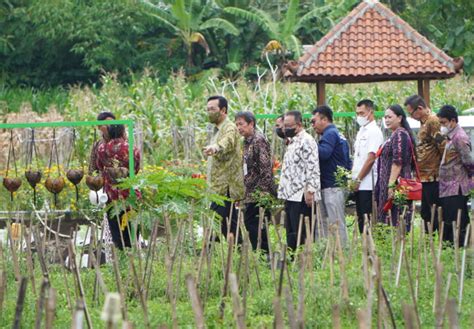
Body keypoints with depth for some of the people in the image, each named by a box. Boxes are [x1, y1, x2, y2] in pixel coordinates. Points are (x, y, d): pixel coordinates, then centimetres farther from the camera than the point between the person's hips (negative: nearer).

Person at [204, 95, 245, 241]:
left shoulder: (230, 128, -13)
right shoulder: (217, 129, 20)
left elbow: (227, 142, -36)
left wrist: (215, 147, -57)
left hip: (225, 187, -10)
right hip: (219, 187, 10)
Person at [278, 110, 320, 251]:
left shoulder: (306, 141, -11)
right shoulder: (292, 142, 20)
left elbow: (312, 168, -19)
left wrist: (310, 191, -23)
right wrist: (284, 193, 22)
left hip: (301, 196, -10)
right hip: (290, 195, 10)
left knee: (300, 234, -10)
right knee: (291, 234, 11)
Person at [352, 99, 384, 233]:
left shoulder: (374, 132, -9)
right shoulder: (361, 132, 19)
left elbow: (371, 158, -15)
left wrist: (358, 179, -14)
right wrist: (353, 178, 12)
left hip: (367, 184, -9)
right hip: (359, 185, 9)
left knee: (367, 218, -9)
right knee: (360, 218, 9)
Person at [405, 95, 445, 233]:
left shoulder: (433, 121, -15)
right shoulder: (424, 122, 16)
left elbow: (443, 146, -18)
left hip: (432, 177, -10)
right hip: (425, 177, 10)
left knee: (435, 214, -6)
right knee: (426, 213, 14)